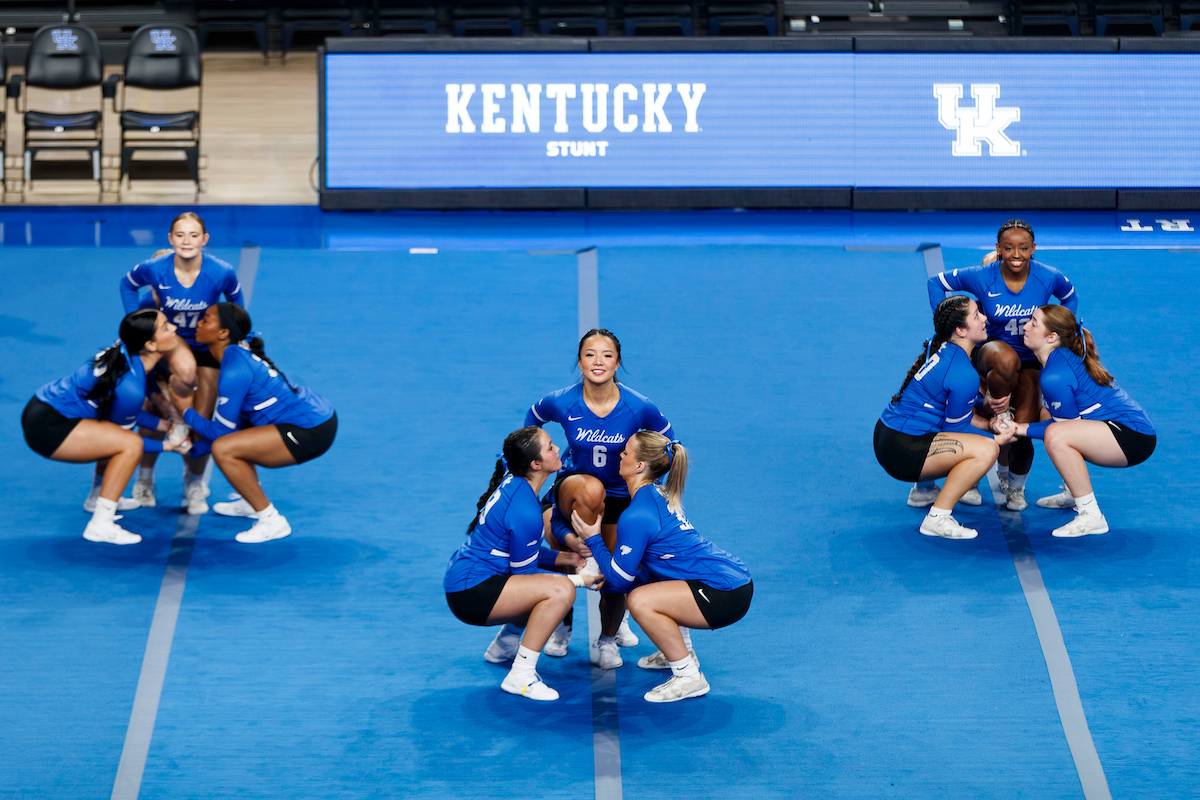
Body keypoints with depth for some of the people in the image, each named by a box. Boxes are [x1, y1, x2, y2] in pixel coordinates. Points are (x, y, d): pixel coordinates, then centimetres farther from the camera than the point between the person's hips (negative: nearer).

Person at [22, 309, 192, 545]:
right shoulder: (130, 388, -25)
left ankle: (98, 499, 36)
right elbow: (125, 438, -8)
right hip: (46, 428, -10)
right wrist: (166, 445, 2)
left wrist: (161, 425, 15)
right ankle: (100, 525, -14)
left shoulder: (126, 353, 0)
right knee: (132, 445, -19)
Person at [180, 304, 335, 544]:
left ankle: (272, 521, -8)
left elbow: (221, 431, -10)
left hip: (311, 433, -11)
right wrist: (195, 448, 21)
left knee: (223, 449, -19)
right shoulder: (240, 351, 11)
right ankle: (252, 503, 33)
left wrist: (186, 414, 4)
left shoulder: (234, 371, -18)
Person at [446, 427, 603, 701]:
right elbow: (524, 572, -13)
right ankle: (520, 676, -19)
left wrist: (566, 558, 10)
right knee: (560, 590, -24)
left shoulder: (513, 483, 7)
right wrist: (579, 579, -6)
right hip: (471, 593, -10)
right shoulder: (525, 512, -23)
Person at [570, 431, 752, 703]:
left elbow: (619, 580, -8)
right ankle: (678, 653, 33)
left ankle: (689, 677, -11)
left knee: (641, 600, -22)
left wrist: (593, 539, 2)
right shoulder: (660, 495, 12)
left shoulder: (636, 517, -18)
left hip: (726, 594, -10)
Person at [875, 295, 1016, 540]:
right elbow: (955, 427, -11)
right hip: (902, 452, -10)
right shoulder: (964, 376, -22)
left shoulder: (941, 348, 7)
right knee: (986, 450, -22)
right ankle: (936, 519, -15)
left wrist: (985, 422, 14)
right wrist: (997, 438, 0)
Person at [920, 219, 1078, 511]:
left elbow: (1071, 299, 8)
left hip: (1031, 361, 2)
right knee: (1007, 360, -42)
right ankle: (998, 409, -12)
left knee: (1022, 434, -9)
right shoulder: (981, 277, -17)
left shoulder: (1049, 278, -14)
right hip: (990, 349, -2)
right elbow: (936, 282, -3)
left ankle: (1015, 485, 24)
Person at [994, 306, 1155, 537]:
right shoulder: (1065, 358, 9)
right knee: (1045, 415, 21)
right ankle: (1075, 494, 32)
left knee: (1056, 435, -30)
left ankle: (1091, 516, -21)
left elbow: (1065, 424, -12)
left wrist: (1024, 429, -8)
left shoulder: (1054, 377, -20)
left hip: (1134, 439, -11)